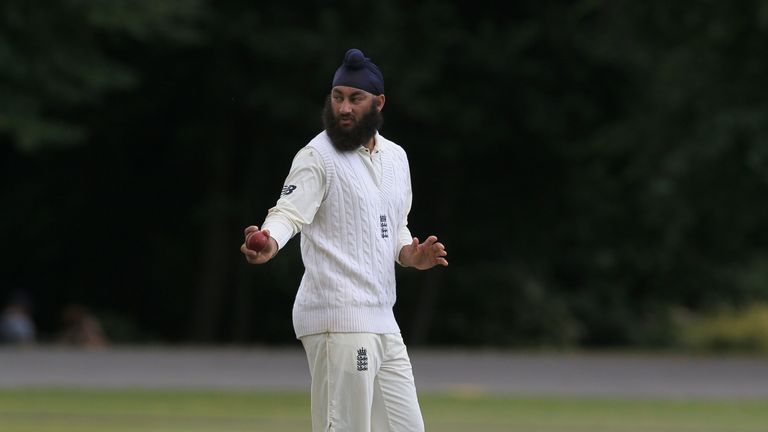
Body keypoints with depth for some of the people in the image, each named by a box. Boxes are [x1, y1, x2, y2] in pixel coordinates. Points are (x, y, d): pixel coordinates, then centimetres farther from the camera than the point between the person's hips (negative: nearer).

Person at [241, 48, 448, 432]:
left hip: (382, 324, 8)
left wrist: (412, 254, 3)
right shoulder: (318, 156, -7)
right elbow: (288, 212, -22)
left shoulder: (395, 158, 16)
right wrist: (268, 245, -44)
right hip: (339, 321, -8)